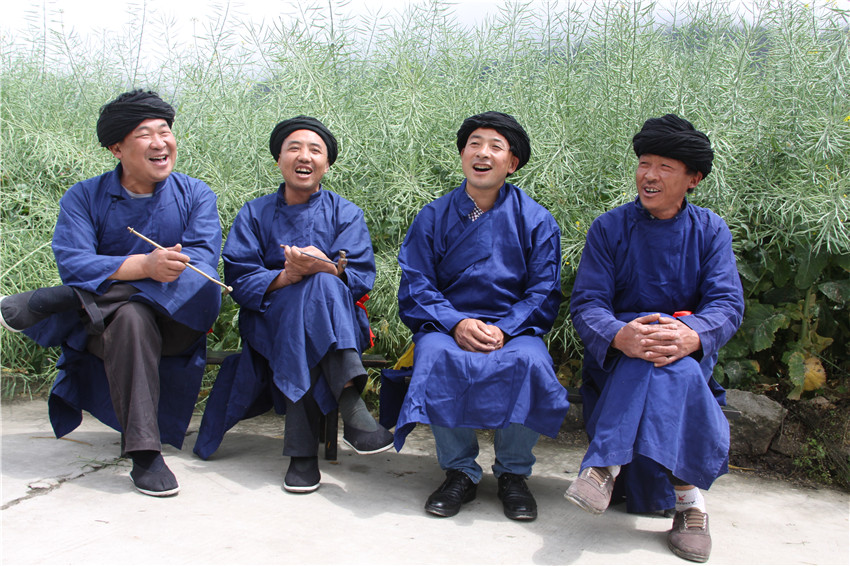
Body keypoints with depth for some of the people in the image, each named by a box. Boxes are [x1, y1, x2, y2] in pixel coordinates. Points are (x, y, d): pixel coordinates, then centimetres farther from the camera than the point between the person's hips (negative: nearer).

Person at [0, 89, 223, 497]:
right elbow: (72, 264, -14)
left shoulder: (195, 195, 5)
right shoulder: (84, 198, 4)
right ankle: (143, 453, -32)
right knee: (130, 316, -35)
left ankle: (49, 302, -23)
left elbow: (203, 261, -12)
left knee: (201, 286, -31)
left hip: (175, 326, 1)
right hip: (102, 332, -1)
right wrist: (144, 265, -32)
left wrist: (115, 271, -23)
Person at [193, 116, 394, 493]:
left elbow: (361, 278, -4)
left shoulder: (345, 214, 10)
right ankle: (351, 407, -43)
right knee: (313, 290, -33)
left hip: (338, 323, 0)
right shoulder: (254, 214, 12)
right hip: (270, 317, 0)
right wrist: (284, 277, -22)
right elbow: (238, 278, -2)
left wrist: (325, 267, -26)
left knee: (321, 284, -34)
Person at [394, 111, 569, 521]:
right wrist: (456, 323, -18)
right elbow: (415, 288, 1)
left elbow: (543, 293, 0)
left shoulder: (536, 221, 6)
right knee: (437, 357, -34)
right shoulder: (433, 217, 7)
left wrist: (502, 330, -18)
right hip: (448, 325, 0)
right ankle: (459, 472, -13)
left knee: (529, 362, -33)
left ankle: (513, 473, -9)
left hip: (513, 328, 0)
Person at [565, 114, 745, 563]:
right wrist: (620, 336, -33)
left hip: (693, 355, 1)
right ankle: (687, 496, -38)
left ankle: (604, 466, -35)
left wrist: (691, 336, -33)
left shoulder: (710, 231, 5)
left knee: (668, 354, -35)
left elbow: (727, 304, -8)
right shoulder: (609, 228, 2)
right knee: (650, 354, -35)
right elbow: (586, 304, -8)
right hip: (617, 357, -1)